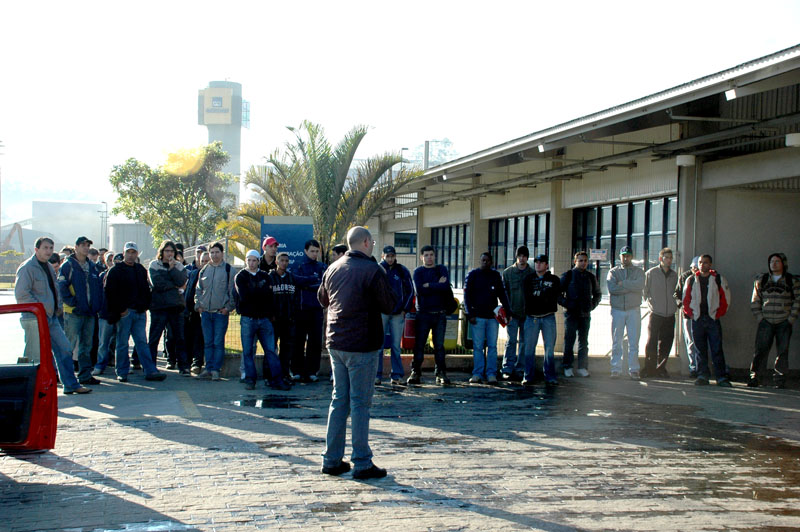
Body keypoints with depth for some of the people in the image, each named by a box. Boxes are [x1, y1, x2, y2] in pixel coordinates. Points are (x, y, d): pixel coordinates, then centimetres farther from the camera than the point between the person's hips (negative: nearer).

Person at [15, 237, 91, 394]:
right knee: (36, 355, -5)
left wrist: (58, 306, 12)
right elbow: (21, 295, -17)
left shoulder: (49, 267, 17)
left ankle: (71, 384, 13)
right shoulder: (27, 268, -11)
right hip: (35, 319, -9)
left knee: (65, 349, 7)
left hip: (51, 317, 9)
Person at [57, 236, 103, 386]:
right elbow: (61, 288, -11)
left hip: (90, 312, 7)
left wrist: (97, 305, 7)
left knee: (86, 345, 10)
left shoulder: (92, 266, 15)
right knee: (69, 344, -7)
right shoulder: (68, 265, -4)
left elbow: (99, 287, 20)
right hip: (73, 312, -6)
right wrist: (72, 303, -18)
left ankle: (85, 375, 15)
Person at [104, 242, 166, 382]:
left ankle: (150, 371, -3)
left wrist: (145, 306, 8)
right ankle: (122, 373, 7)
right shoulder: (116, 271, 0)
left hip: (140, 312, 4)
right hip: (124, 313, -4)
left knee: (142, 342, 2)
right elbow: (110, 293, -5)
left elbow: (146, 290, 21)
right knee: (122, 343, 1)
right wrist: (120, 310, -11)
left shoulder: (141, 270, 15)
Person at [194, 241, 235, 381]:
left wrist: (228, 307, -7)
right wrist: (198, 305, 8)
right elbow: (199, 289, 19)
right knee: (208, 342, 6)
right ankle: (208, 369, 11)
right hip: (206, 312, 4)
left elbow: (232, 291, 0)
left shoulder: (228, 269, 1)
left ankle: (216, 369, 1)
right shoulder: (204, 270, 13)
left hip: (221, 312, -4)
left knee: (218, 342, -4)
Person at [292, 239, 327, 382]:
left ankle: (311, 371, 7)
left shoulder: (322, 267, 14)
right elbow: (296, 279, -14)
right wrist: (314, 279, -13)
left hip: (317, 309, 2)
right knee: (299, 340, 0)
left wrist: (308, 285, -12)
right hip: (302, 308, -2)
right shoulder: (299, 266, 7)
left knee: (315, 342, 1)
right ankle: (297, 371, 6)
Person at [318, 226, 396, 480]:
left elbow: (323, 299, 22)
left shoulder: (333, 269, 7)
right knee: (360, 402, -1)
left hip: (335, 343, 6)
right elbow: (389, 306, -7)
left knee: (339, 400, 13)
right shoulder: (373, 271, -14)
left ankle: (332, 459, 16)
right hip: (362, 345, -6)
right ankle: (362, 463, 2)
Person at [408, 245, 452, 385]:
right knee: (419, 344, -2)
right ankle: (415, 373, 3)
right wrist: (437, 285, -8)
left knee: (439, 345, 2)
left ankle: (441, 374, 7)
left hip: (439, 314, 1)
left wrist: (429, 286, -9)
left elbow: (446, 287, -8)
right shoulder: (418, 271, 6)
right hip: (423, 313, -1)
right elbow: (419, 290, -11)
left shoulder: (442, 270, 10)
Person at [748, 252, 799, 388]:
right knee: (761, 350, -7)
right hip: (766, 322, 1)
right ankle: (755, 377, -4)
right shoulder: (761, 280, 10)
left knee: (783, 351, 0)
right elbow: (755, 301, 12)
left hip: (784, 322, -1)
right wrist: (759, 317, 1)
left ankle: (780, 379, 7)